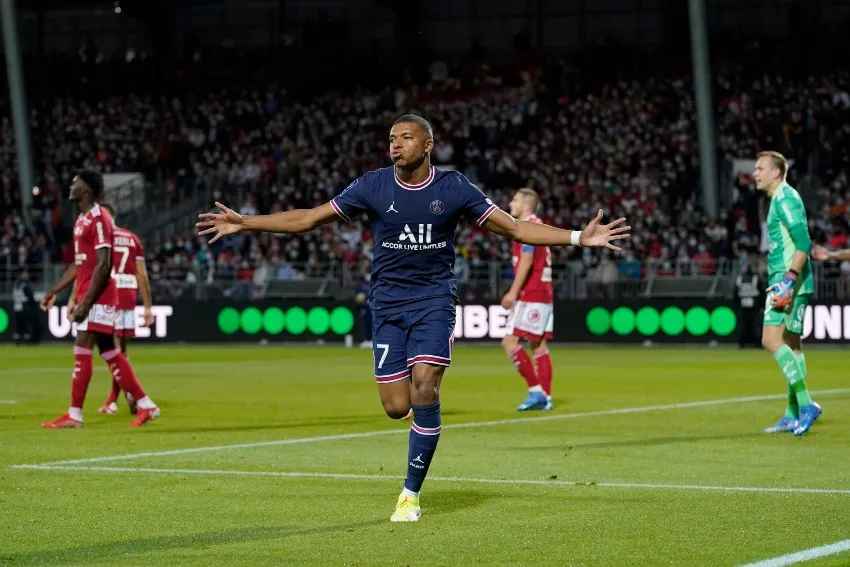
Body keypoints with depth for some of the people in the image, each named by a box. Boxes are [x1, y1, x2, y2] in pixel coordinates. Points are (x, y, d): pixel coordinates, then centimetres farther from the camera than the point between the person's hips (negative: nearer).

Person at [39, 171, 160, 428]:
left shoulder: (99, 219, -15)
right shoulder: (82, 220, 16)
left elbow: (103, 266, -20)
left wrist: (85, 303, -23)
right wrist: (55, 290, 22)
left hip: (97, 297, -10)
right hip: (88, 297, 10)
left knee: (82, 352, -8)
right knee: (109, 352, 9)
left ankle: (74, 414, -4)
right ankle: (145, 405, 12)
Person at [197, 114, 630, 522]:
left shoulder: (453, 188, -5)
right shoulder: (372, 186, -4)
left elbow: (514, 228, -2)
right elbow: (309, 218, 1)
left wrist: (579, 237, -12)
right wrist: (244, 224, -5)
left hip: (433, 300, -1)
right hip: (387, 303, 1)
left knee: (424, 390, -18)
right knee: (396, 407, -5)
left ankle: (411, 494, -5)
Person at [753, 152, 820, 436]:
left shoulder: (785, 198, -11)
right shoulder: (779, 199, 19)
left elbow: (803, 242, -21)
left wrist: (789, 279, -26)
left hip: (790, 282, -11)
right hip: (783, 281, 11)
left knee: (772, 340, -16)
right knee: (791, 344, 10)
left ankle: (805, 404, -18)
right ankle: (793, 415, 13)